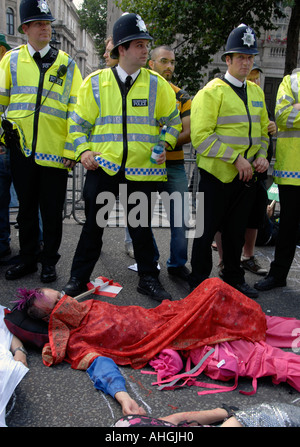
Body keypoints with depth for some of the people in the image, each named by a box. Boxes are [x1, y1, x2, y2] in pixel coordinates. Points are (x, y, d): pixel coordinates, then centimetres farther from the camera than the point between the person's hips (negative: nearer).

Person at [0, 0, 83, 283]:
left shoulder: (66, 64, 7)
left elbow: (76, 110, 1)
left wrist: (72, 149, -5)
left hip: (55, 151, -1)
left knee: (52, 212, 6)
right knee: (26, 208, 11)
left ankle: (49, 261, 20)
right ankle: (27, 259, 26)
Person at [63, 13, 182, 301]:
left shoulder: (156, 84, 5)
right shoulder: (95, 82, 3)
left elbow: (172, 121, 14)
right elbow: (79, 123, 7)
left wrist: (164, 145, -1)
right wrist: (83, 150, -7)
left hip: (141, 169, 0)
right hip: (102, 167, 0)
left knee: (141, 227, 10)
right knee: (93, 226, 8)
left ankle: (148, 279, 27)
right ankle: (78, 279, 23)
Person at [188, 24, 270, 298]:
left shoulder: (256, 92, 13)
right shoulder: (212, 92, -9)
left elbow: (263, 130, 21)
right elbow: (201, 136, -18)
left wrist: (262, 155, 1)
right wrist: (236, 158, -21)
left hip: (247, 176, 6)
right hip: (217, 174, -6)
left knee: (237, 230, 16)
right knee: (207, 230, 3)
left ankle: (234, 279, 30)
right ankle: (199, 283, 17)